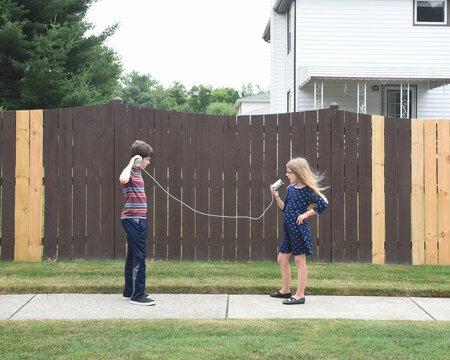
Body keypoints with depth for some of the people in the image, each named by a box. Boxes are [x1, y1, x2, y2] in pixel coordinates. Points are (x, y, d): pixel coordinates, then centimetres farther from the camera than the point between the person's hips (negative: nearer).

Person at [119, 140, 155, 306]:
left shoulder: (137, 172, 18)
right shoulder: (129, 172, -12)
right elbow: (123, 180, -39)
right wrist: (131, 164, -28)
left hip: (137, 219, 10)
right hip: (133, 218, -10)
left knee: (133, 256, 15)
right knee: (139, 257, -9)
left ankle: (129, 291, 22)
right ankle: (137, 295, -6)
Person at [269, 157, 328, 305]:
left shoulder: (307, 190, -12)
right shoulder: (291, 188, 12)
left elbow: (323, 204, -18)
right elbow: (284, 208, 17)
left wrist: (305, 214, -18)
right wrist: (276, 196, 2)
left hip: (299, 228, -9)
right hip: (288, 229, 9)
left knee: (300, 261, -2)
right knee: (282, 259, 14)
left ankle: (300, 295, 3)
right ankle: (286, 290, 28)